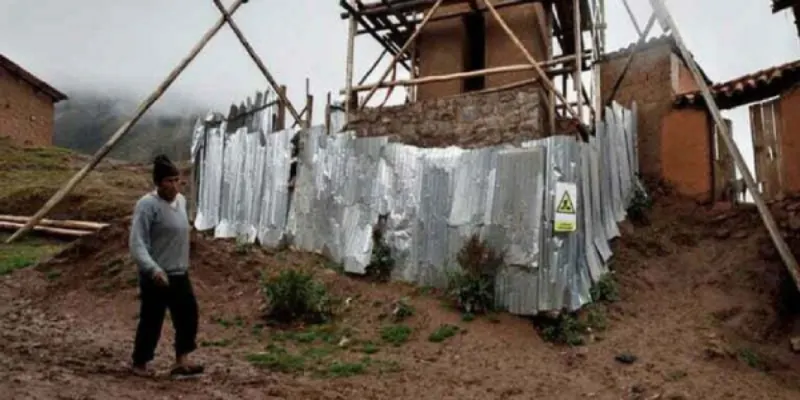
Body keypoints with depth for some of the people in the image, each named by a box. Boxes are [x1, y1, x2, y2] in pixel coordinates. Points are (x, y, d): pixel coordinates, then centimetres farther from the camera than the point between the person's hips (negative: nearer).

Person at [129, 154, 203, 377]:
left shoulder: (181, 201, 7)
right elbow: (136, 243, -23)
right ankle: (139, 363, 26)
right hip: (156, 277, -8)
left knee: (188, 315, 10)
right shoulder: (147, 205, -18)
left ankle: (181, 362, 22)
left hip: (180, 274, 8)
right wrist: (153, 269, -34)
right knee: (151, 321, 6)